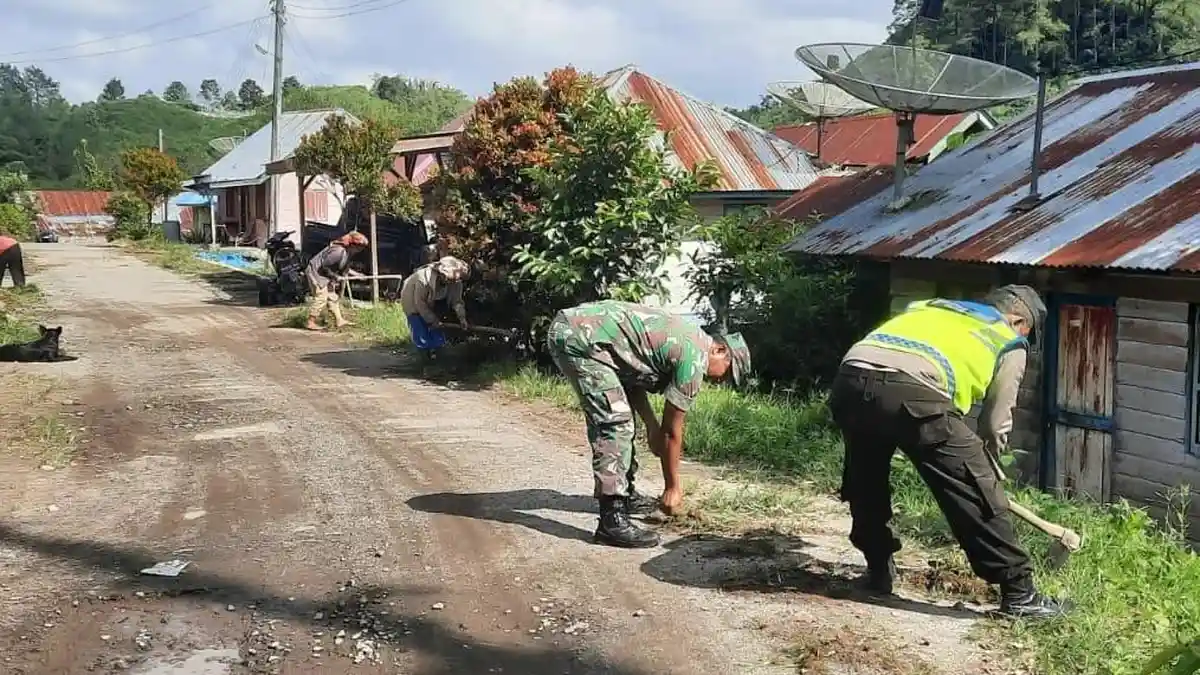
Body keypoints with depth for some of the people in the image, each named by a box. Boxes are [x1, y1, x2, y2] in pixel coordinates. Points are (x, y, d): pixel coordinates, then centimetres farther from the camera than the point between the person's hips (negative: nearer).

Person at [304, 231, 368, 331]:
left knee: (333, 297, 10)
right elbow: (325, 266, -26)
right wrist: (335, 276, -18)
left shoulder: (347, 251, 3)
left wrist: (355, 274, 8)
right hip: (316, 272, -10)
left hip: (325, 274, 10)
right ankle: (310, 322, -8)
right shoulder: (339, 251, -29)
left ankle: (339, 320, 15)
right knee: (321, 297, -12)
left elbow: (344, 268, 15)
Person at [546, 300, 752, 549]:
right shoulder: (694, 359, -7)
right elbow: (672, 430, -1)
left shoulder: (687, 337, 19)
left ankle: (624, 493, 30)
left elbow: (632, 371, 26)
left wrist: (651, 423, 19)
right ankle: (612, 521, -15)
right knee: (615, 424, -13)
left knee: (619, 417, 19)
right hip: (580, 339, -11)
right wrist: (672, 487, 9)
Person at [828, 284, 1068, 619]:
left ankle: (879, 571, 39)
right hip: (910, 390, -5)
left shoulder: (930, 305, 39)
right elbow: (996, 423, 24)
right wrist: (981, 461, 44)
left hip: (850, 377, 6)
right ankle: (1019, 594, 13)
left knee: (865, 481, 29)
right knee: (976, 493, 7)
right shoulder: (1010, 342, 25)